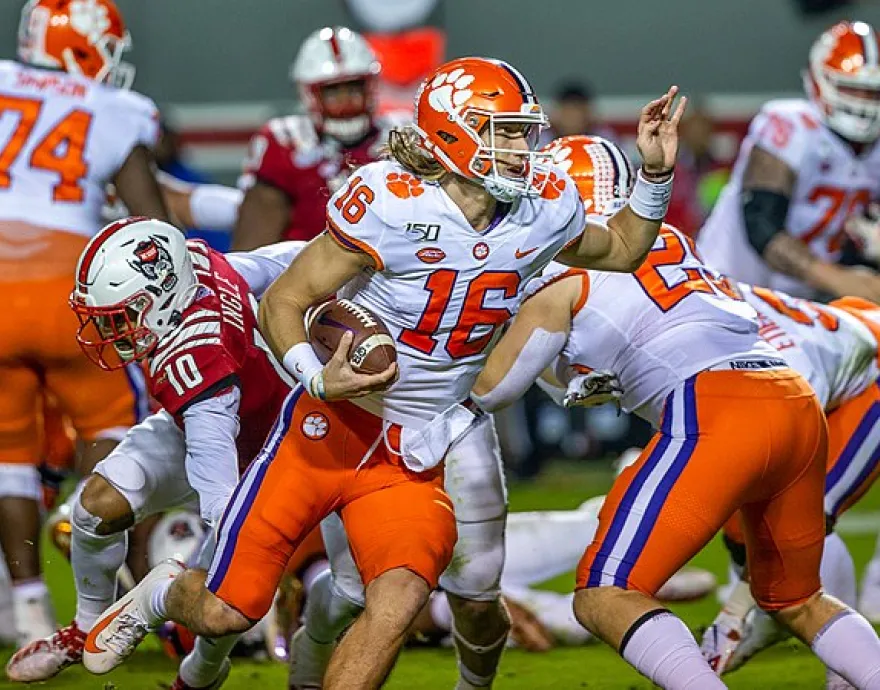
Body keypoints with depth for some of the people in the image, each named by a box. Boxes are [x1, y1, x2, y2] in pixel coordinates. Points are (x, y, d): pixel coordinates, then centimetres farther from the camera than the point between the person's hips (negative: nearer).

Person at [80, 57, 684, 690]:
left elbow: (619, 252, 17)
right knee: (226, 612, 2)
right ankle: (158, 598, 38)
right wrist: (318, 378, -29)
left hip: (420, 459, 3)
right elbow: (284, 302, -12)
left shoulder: (544, 211, -5)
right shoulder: (390, 203, -19)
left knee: (401, 599, -25)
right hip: (334, 425, -3)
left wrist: (656, 173, 1)